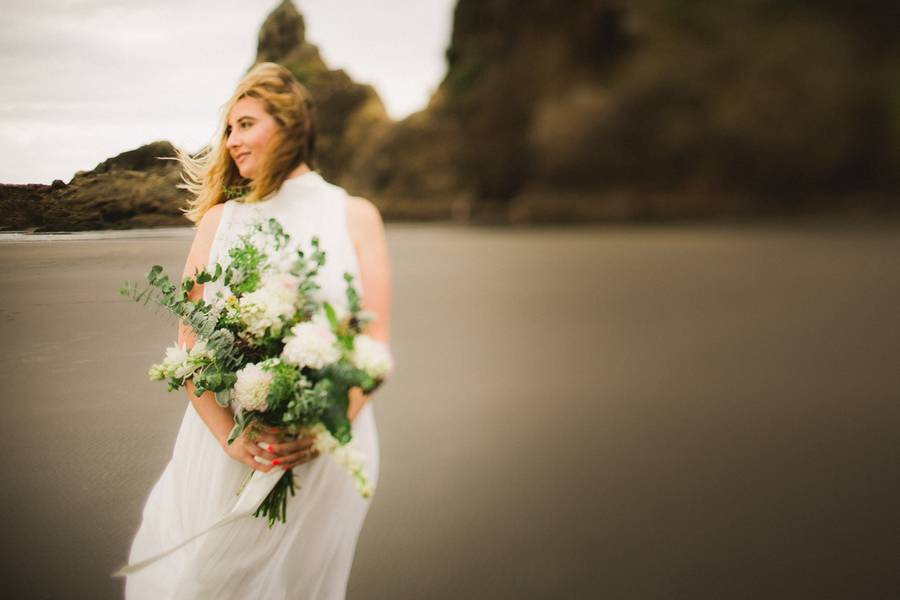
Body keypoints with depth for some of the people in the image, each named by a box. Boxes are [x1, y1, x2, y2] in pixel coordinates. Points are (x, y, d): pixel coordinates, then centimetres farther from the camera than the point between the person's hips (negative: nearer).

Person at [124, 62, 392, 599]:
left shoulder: (354, 216, 2)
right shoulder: (219, 220, 6)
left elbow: (376, 345, -3)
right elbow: (189, 344, 0)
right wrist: (230, 434, -15)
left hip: (326, 449, -1)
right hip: (226, 441, 2)